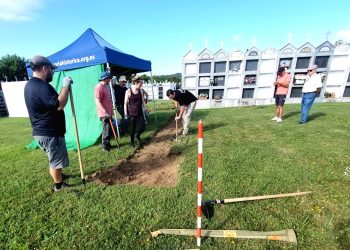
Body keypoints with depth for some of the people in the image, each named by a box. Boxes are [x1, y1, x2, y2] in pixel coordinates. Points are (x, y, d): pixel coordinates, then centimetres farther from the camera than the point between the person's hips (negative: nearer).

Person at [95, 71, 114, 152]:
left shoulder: (107, 86, 14)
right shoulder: (99, 87, -14)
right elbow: (97, 101, -20)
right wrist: (105, 112, -23)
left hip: (109, 112, 9)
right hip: (104, 113, -9)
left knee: (109, 129, 16)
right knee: (107, 130, 0)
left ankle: (107, 144, 30)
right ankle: (105, 146, 15)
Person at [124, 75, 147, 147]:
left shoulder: (140, 91, 3)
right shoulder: (128, 91, -10)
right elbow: (125, 103, -7)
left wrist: (145, 110, 9)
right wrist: (126, 114, -8)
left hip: (140, 112, 4)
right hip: (132, 113, -4)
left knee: (142, 128, 1)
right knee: (132, 129, 7)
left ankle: (138, 136, 33)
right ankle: (132, 142, 29)